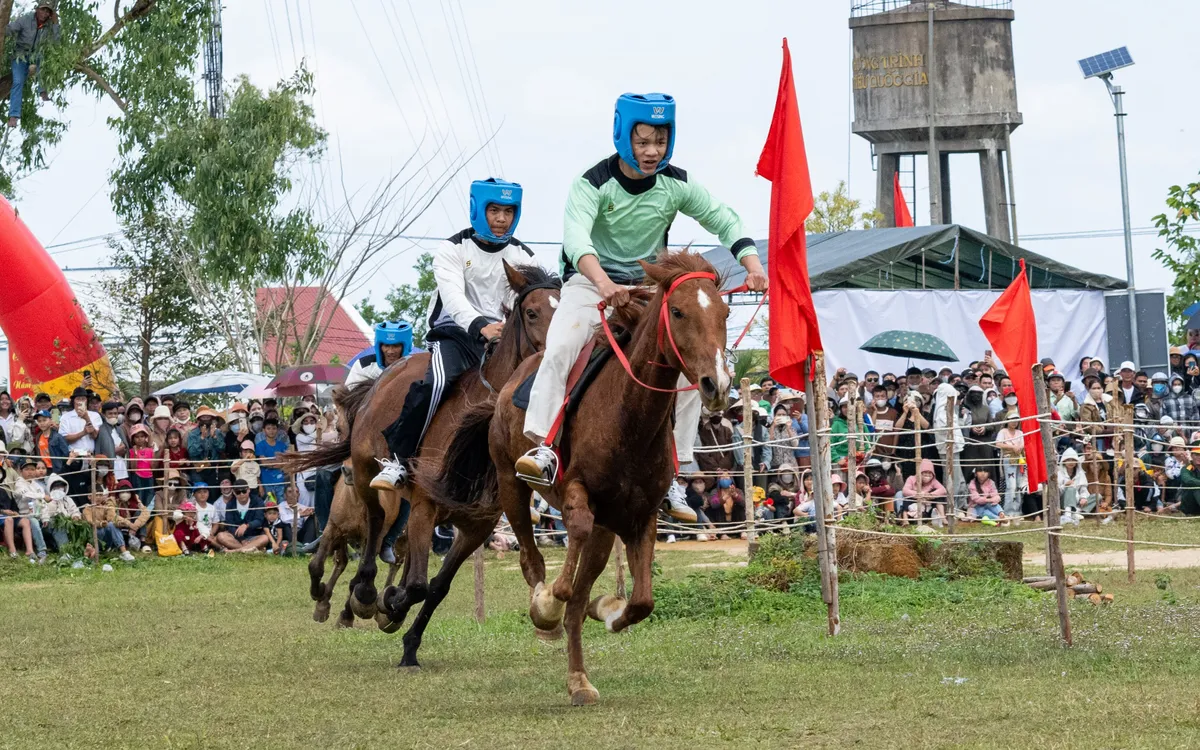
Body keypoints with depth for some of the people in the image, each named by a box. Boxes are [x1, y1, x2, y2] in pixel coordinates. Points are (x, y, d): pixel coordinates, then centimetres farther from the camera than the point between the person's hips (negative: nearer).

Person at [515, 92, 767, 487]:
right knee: (559, 349, -29)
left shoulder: (677, 184, -6)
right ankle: (543, 449, -31)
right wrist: (604, 283, -53)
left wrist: (753, 265, -24)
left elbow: (724, 221, -4)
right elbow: (576, 238, -34)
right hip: (591, 281, -4)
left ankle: (677, 465, -1)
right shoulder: (593, 184, -18)